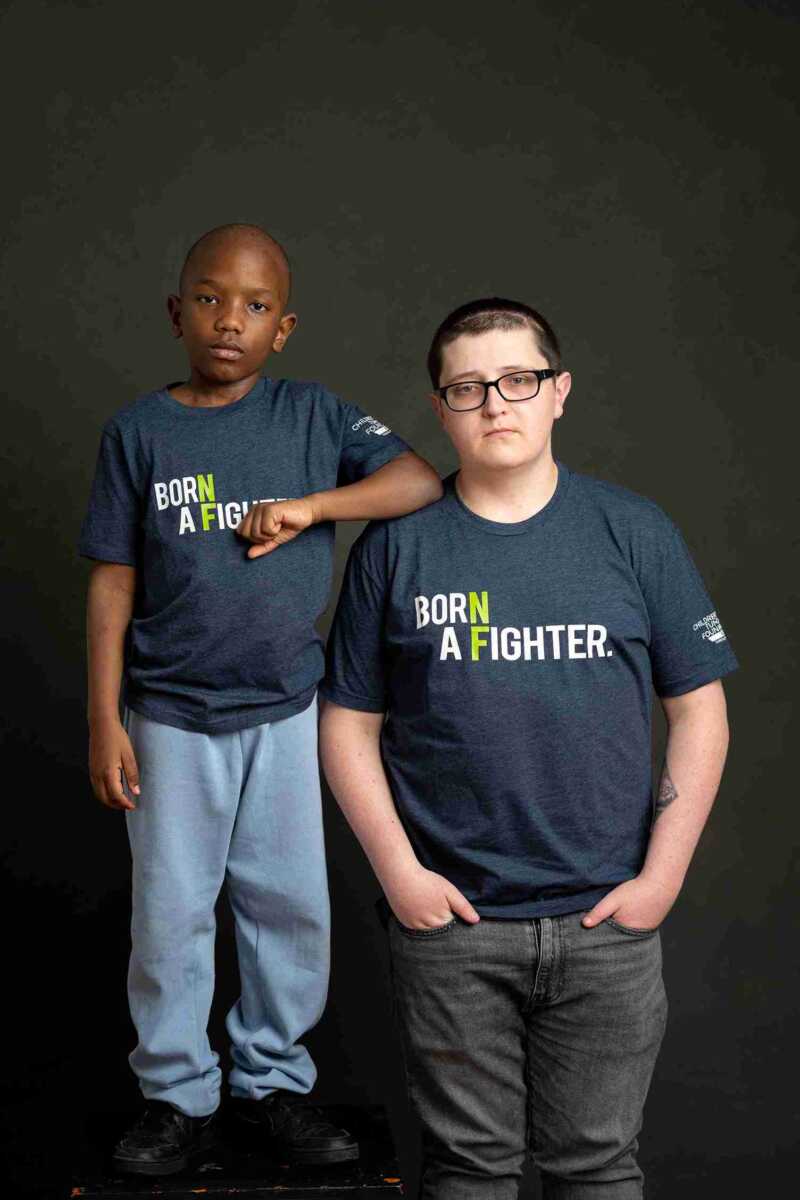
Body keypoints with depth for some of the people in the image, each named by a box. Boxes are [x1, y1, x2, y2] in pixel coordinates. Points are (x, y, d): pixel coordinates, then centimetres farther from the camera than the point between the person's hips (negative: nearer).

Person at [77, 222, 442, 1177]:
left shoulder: (313, 417, 1)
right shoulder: (138, 431, -1)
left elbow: (422, 482, -7)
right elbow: (113, 582, -2)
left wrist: (308, 505, -18)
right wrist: (104, 722, -5)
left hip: (286, 713, 1)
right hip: (171, 718, -1)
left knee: (291, 908, 10)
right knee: (169, 913, 7)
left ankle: (270, 1082, 28)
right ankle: (177, 1096, 24)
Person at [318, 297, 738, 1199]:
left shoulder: (634, 532, 1)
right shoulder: (396, 545, 1)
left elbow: (698, 710, 3)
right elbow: (349, 726, 4)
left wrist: (662, 874, -4)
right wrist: (398, 871, -5)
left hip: (605, 919, 0)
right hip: (449, 921, 0)